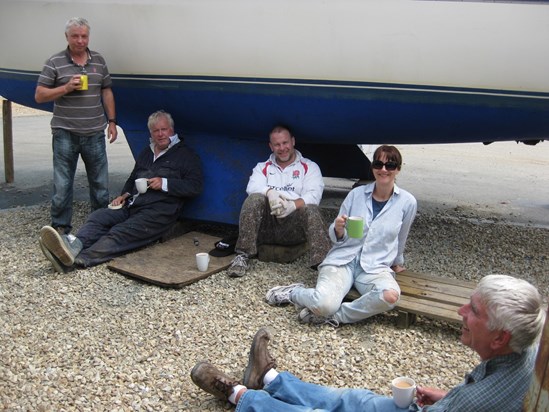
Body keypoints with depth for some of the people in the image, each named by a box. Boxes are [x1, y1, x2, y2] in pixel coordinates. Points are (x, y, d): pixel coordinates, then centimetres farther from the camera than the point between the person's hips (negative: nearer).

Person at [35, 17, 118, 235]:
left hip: (95, 134, 3)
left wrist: (111, 121, 8)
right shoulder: (54, 62, -1)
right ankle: (60, 228, 14)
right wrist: (66, 88, -15)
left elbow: (107, 92, 14)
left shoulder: (99, 61, 9)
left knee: (100, 184, 9)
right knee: (62, 185, 2)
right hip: (65, 134, -3)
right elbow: (39, 96, -2)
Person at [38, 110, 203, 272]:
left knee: (120, 233, -29)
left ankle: (79, 259, -48)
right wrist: (125, 194, 17)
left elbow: (195, 187, -3)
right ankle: (74, 245, -48)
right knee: (98, 217, -22)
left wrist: (165, 183, -13)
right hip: (131, 206, 6)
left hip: (158, 212, -6)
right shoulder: (146, 153, 28)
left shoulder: (186, 155, 7)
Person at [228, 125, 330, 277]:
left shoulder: (309, 167, 13)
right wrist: (269, 193, -26)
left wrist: (293, 205, -26)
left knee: (311, 209, -31)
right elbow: (253, 187, -2)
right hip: (267, 223, 2)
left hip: (294, 226, -1)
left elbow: (314, 194, -5)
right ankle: (242, 256, -27)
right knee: (255, 199, -26)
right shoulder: (262, 167, 19)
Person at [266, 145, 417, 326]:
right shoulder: (356, 194, 1)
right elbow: (337, 238, 8)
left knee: (390, 296, -35)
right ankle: (293, 293, 3)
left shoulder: (407, 202, 0)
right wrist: (338, 229, -15)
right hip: (342, 259, -1)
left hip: (376, 267, 1)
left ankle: (333, 315, -18)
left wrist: (397, 263, 31)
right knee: (324, 304, -30)